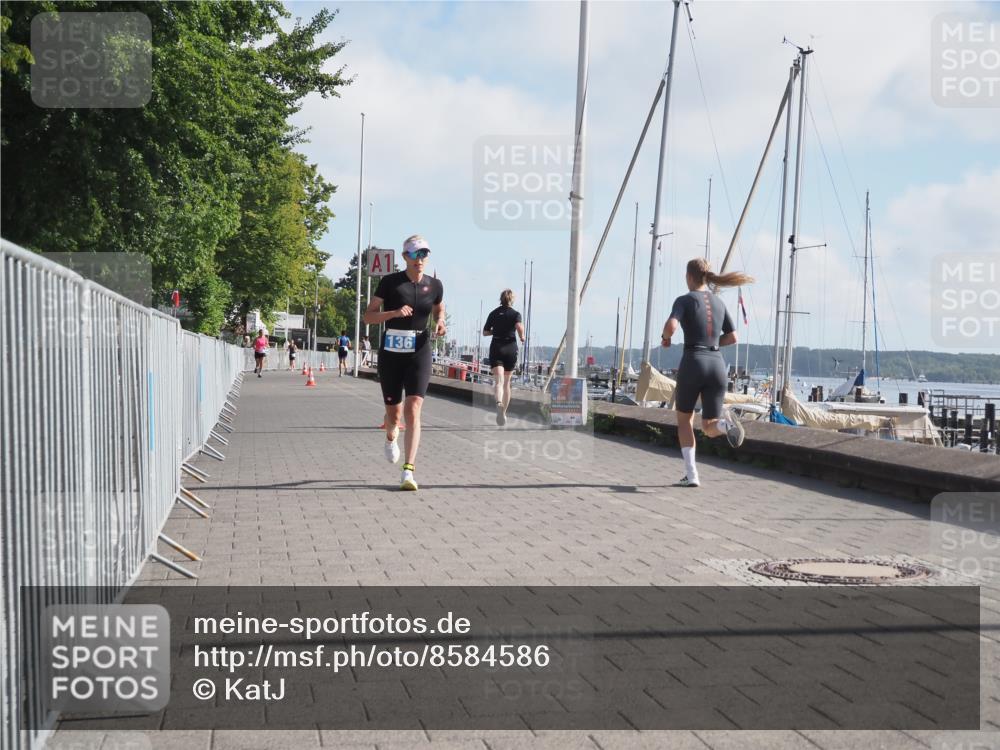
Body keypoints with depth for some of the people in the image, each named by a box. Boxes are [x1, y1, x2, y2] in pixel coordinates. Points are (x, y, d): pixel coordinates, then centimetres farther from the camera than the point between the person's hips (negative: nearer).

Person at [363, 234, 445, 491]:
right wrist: (394, 313, -19)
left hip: (419, 352, 0)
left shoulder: (434, 286, 4)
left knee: (413, 410, -16)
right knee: (394, 413, 10)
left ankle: (408, 471, -17)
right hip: (391, 352, 0)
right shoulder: (390, 282, -4)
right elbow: (368, 316, -2)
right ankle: (391, 436, 48)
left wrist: (440, 323, 3)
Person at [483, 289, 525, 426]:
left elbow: (485, 332, 10)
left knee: (498, 381, -14)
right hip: (511, 348, 0)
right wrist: (522, 337, -1)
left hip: (496, 348, 0)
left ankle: (499, 403, -42)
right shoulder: (515, 314, 0)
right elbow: (519, 326, -19)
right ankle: (503, 412, 20)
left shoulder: (494, 313, 7)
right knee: (507, 382, 14)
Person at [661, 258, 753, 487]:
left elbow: (671, 326, -19)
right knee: (710, 428, 9)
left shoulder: (684, 300, -1)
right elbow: (732, 338, 20)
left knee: (684, 418, 19)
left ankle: (691, 474, 7)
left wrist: (665, 338, 3)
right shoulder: (719, 302, 16)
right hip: (717, 365, 4)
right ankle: (724, 422, -29)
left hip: (693, 365, -4)